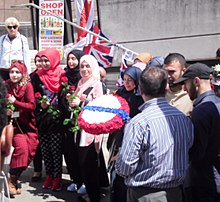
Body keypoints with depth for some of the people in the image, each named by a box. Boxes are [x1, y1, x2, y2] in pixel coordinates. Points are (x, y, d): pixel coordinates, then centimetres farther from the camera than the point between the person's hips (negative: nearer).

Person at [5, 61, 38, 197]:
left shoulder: (27, 86, -6)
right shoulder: (6, 86, 1)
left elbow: (32, 105, -12)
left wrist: (15, 102, -17)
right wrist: (6, 111, -5)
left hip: (28, 125, 0)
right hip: (14, 124, 0)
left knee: (30, 151, -7)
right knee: (21, 146, -21)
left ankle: (15, 175, 13)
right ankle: (12, 179, -10)